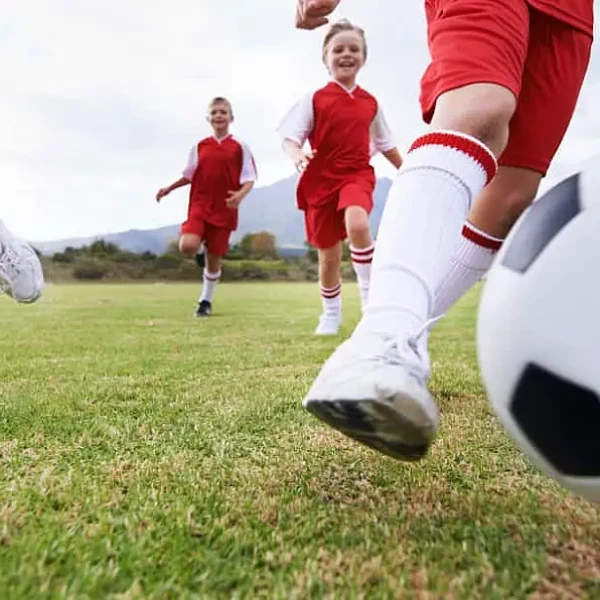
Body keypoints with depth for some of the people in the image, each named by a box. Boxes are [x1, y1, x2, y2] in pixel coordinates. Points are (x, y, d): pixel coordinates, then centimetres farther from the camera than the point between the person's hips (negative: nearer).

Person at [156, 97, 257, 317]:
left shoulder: (239, 147, 1)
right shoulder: (199, 147, 9)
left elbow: (249, 179, -1)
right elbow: (189, 175, 19)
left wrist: (240, 195, -21)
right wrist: (169, 188, 10)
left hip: (224, 210, -1)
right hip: (199, 206, 1)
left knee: (214, 258, 5)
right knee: (187, 246, -23)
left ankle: (206, 301, 23)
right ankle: (200, 248, 16)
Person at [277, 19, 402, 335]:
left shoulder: (370, 102, 7)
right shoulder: (314, 99, -2)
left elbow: (385, 144, 19)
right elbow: (289, 137, -9)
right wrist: (297, 156, -31)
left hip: (357, 174, 1)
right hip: (321, 179, -1)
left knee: (357, 223, -33)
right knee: (328, 254, 6)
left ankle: (370, 297, -18)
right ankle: (331, 313, 29)